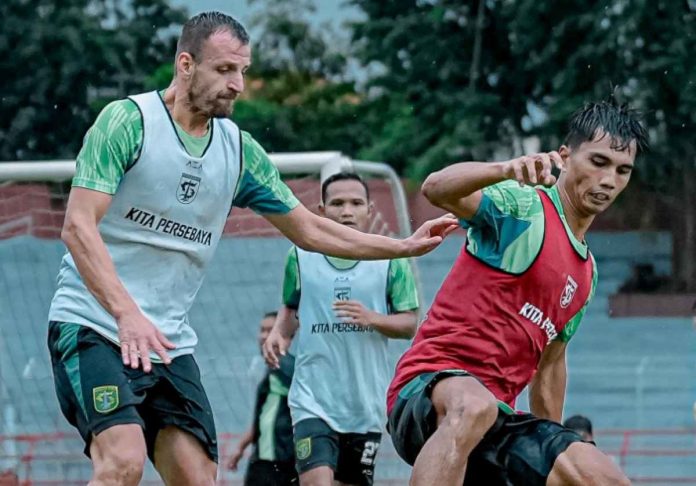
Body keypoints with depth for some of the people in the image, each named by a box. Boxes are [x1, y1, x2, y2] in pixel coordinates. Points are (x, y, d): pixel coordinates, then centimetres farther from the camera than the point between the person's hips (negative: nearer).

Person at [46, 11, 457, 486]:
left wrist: (405, 246, 11)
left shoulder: (239, 150, 9)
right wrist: (127, 313, -29)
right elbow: (78, 225, -17)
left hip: (170, 342, 6)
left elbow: (309, 229, 19)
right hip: (94, 325, -6)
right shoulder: (128, 120, -9)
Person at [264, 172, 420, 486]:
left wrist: (371, 318, -19)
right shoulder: (301, 256, 4)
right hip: (314, 398, -1)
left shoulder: (390, 260, 1)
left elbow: (409, 324, 0)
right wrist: (278, 333, -1)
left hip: (366, 404, 1)